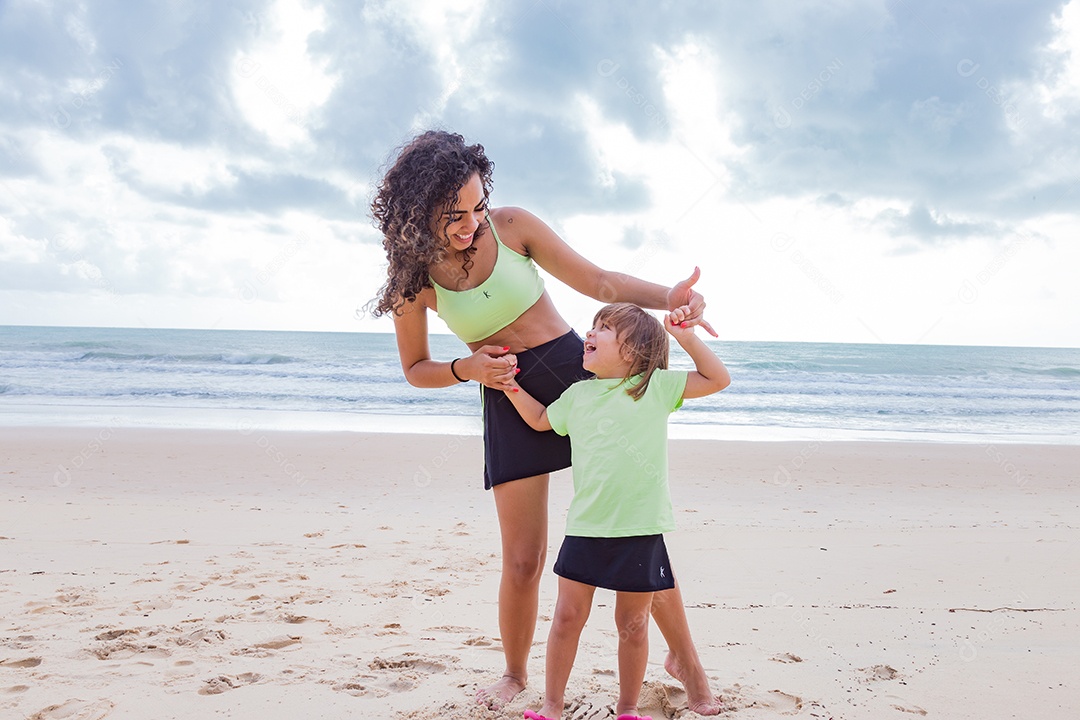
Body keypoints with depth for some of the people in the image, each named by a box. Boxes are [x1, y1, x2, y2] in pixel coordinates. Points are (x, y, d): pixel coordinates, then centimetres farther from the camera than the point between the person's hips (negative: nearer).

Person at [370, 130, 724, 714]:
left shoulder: (510, 226, -9)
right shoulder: (414, 276, -5)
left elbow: (598, 281, -6)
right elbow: (415, 369, 7)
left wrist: (668, 296, -23)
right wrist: (467, 368, -13)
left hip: (576, 372, 0)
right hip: (511, 402, 0)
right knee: (523, 559, 0)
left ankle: (683, 658, 16)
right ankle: (515, 673, 27)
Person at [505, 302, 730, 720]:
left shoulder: (655, 386, 0)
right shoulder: (577, 395, 10)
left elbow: (717, 380, 1)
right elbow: (540, 420, 28)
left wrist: (686, 338, -8)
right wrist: (511, 386, 17)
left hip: (641, 532, -3)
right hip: (585, 527, 3)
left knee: (632, 624, 10)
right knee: (568, 616, 6)